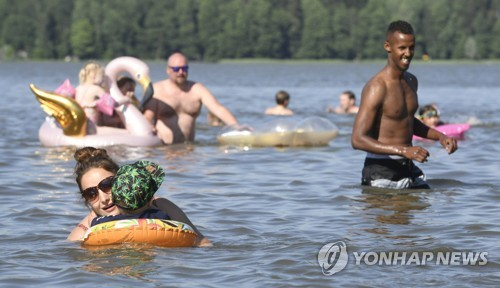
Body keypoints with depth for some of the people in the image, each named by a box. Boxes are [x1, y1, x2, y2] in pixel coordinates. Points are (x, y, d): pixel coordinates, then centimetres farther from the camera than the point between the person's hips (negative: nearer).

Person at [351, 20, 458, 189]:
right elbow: (358, 140, -23)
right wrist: (403, 150, -29)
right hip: (381, 173, -7)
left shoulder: (411, 82, 11)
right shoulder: (377, 87, -17)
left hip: (409, 169, 8)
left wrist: (440, 136, 14)